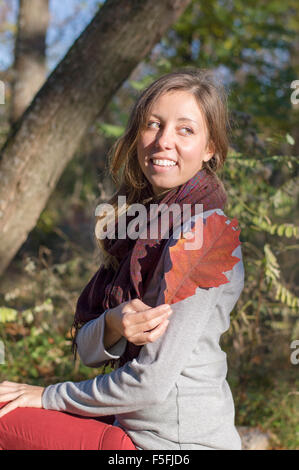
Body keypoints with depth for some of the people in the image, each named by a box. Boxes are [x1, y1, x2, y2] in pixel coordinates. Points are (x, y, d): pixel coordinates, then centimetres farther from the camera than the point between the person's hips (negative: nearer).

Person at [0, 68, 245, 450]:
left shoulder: (203, 232, -16)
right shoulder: (141, 226, 8)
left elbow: (153, 382, -19)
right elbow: (88, 352, 6)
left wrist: (49, 396, -6)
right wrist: (114, 326, -18)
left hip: (176, 442, -7)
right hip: (132, 431, 7)